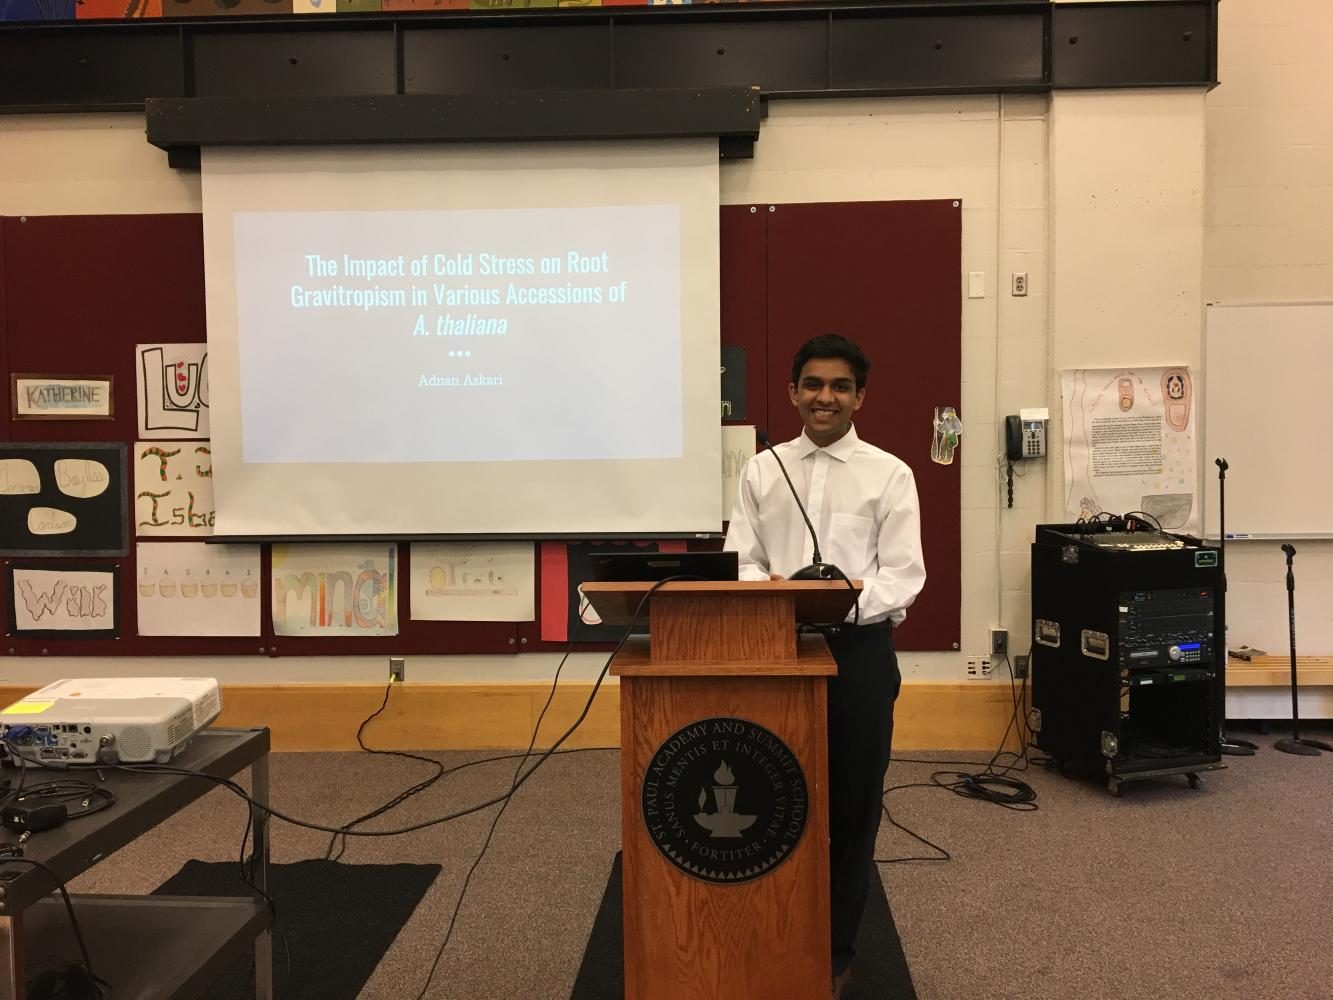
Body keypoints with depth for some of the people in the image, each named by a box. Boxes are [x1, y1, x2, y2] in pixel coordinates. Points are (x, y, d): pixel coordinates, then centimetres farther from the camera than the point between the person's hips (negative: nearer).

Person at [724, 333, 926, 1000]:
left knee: (851, 806, 9)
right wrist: (769, 587, -18)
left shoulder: (889, 474, 1)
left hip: (859, 650, -1)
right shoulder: (761, 471, 8)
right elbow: (739, 562, 4)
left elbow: (904, 576, -5)